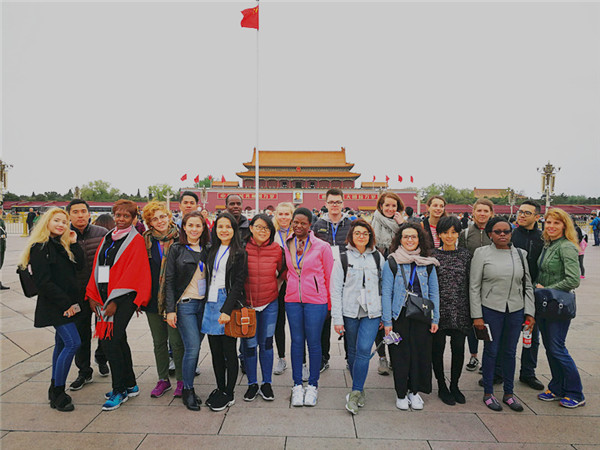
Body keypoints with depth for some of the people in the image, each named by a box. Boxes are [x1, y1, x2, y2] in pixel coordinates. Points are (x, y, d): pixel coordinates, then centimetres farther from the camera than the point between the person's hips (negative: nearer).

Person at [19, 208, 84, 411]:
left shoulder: (62, 246, 14)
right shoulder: (39, 248, -11)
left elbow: (79, 266, 4)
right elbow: (44, 282, -16)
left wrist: (73, 243, -3)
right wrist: (66, 303, -17)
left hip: (67, 304, 8)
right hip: (54, 305, -8)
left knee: (62, 343, 14)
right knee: (73, 342, -14)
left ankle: (55, 389, 26)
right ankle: (57, 394, -3)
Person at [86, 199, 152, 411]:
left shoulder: (136, 240, -6)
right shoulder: (107, 239, 15)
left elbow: (132, 273, -13)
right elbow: (97, 267, 14)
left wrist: (114, 301, -16)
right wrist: (92, 295, 4)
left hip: (124, 298, -7)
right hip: (104, 297, 7)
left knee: (109, 341, -10)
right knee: (118, 340, 13)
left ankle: (119, 391, 5)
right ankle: (130, 385, 26)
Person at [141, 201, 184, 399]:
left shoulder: (180, 238, -5)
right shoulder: (145, 240, 4)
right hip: (153, 299, 4)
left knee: (176, 340, 1)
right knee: (159, 341, 14)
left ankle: (181, 380, 18)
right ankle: (163, 379, 29)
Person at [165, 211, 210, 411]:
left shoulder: (206, 250, 10)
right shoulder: (176, 249, -2)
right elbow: (169, 280, -4)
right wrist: (170, 309, -10)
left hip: (203, 304, 4)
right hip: (185, 304, -4)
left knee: (194, 347, 8)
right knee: (192, 347, -9)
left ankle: (188, 387, 24)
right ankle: (188, 390, 9)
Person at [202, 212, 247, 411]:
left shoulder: (239, 253, -5)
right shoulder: (213, 250, 13)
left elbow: (238, 283, -11)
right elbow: (209, 278, 16)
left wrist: (227, 309, -18)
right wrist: (208, 303, 7)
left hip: (228, 303, -6)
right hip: (211, 303, 6)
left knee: (229, 351, 2)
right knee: (215, 351, 12)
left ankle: (229, 394, 14)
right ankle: (220, 389, 26)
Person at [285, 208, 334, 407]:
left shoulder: (322, 247, -6)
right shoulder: (286, 246, 4)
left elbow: (329, 276, -1)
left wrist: (330, 303, 1)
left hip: (315, 301, -3)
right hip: (292, 300, 3)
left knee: (313, 342, 5)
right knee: (296, 341, 11)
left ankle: (313, 385, 22)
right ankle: (297, 384, 24)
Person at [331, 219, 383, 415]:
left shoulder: (378, 257, 7)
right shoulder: (343, 258, 1)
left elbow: (384, 286, 10)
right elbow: (335, 290, -1)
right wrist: (337, 318, -5)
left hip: (372, 312, 0)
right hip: (349, 312, 0)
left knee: (364, 350, -13)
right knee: (353, 352, 10)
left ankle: (355, 392, -1)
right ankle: (359, 390, 29)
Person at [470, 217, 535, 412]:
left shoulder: (520, 254, 6)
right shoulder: (482, 253, -5)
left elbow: (528, 286, 10)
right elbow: (474, 287, -6)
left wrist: (530, 313, 4)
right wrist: (477, 316, -9)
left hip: (516, 311, 3)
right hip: (491, 310, -3)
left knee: (510, 352, 13)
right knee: (491, 351, 6)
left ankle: (509, 393, 28)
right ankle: (488, 393, 21)